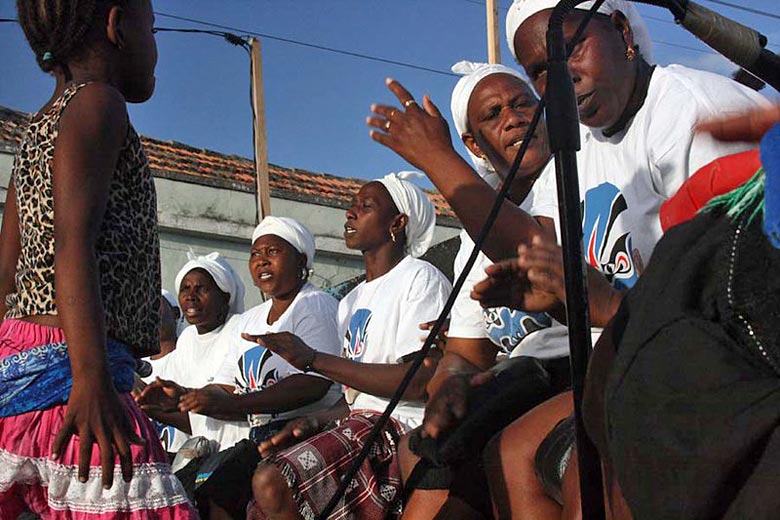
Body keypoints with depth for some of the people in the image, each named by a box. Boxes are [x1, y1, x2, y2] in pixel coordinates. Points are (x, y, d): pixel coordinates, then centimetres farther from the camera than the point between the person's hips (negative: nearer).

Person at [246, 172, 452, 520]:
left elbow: (419, 381, -15)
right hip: (358, 424, 9)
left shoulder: (421, 278, -1)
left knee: (271, 481, -27)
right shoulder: (351, 302, 25)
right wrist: (315, 422, -3)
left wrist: (312, 359, -16)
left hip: (401, 426, -9)